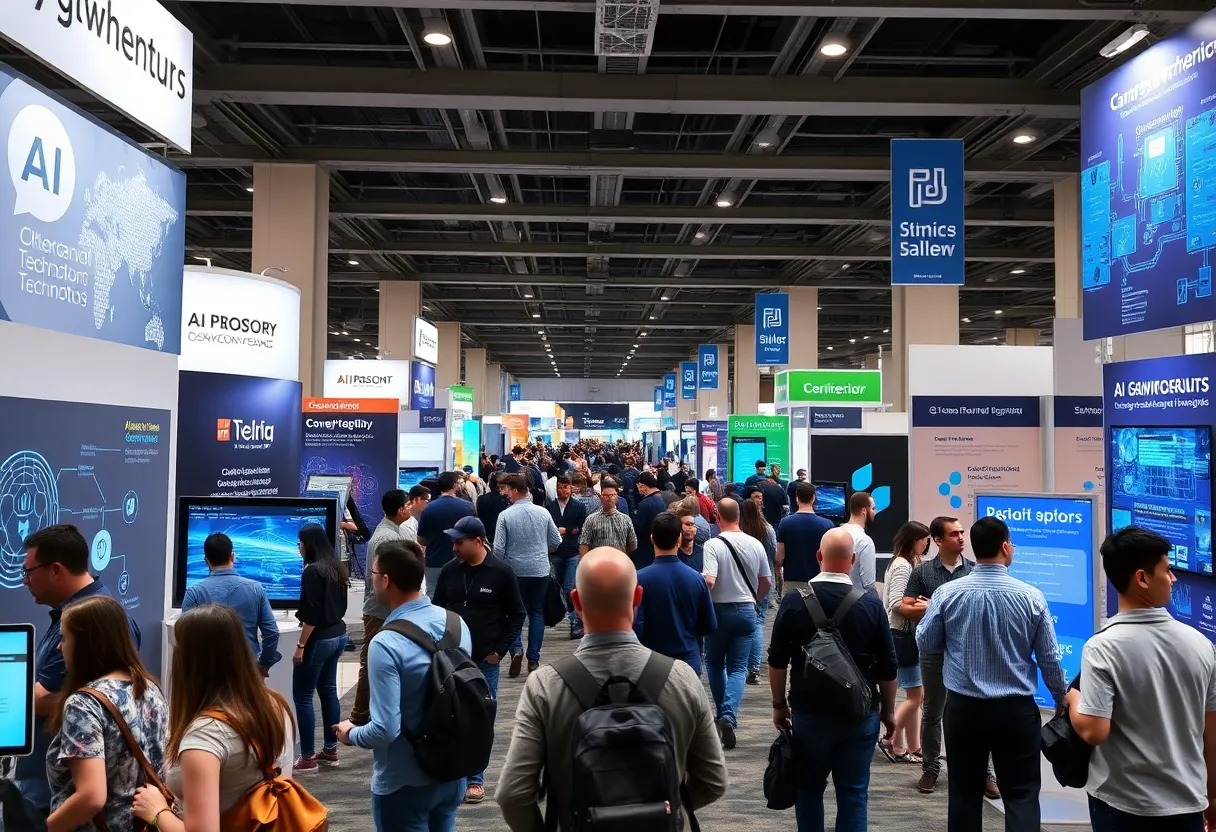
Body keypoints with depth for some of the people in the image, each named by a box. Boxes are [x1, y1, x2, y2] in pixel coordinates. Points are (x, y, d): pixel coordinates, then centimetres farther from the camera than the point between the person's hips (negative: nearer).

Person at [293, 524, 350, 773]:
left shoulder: (312, 571, -17)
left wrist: (301, 645, -15)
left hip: (319, 640, -9)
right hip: (338, 635, 9)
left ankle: (308, 758, 1)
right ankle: (330, 750, 21)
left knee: (302, 696, -1)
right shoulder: (338, 568, 9)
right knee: (328, 690, 15)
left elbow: (312, 614, -20)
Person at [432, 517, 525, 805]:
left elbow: (517, 615, -1)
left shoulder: (501, 573, -8)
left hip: (485, 661, -2)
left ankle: (475, 779, 19)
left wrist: (499, 651, -5)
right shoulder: (449, 571, 1)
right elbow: (437, 610, 11)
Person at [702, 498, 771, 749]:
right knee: (738, 668, 6)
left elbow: (708, 581, -24)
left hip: (720, 610, -3)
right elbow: (766, 582, 8)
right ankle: (729, 714, -12)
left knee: (715, 663, 19)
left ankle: (723, 712, 25)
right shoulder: (755, 545, -1)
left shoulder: (713, 545, -15)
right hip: (747, 610, 3)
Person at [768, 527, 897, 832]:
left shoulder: (794, 600, -8)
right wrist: (888, 710, 12)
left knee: (809, 789, 16)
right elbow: (887, 667, -2)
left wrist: (779, 704, 10)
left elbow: (777, 661, -3)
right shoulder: (871, 604, -8)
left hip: (808, 712, 0)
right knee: (853, 793, 9)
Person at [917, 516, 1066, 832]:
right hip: (1016, 710, -1)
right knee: (1022, 796, 7)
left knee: (965, 793, 13)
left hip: (963, 707, 1)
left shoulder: (947, 593, -9)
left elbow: (925, 643, 3)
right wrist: (1061, 701, 14)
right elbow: (1049, 659, -2)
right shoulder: (1031, 596, -10)